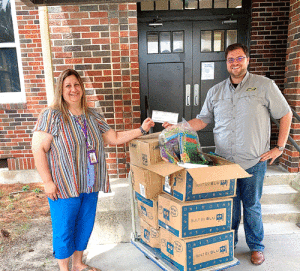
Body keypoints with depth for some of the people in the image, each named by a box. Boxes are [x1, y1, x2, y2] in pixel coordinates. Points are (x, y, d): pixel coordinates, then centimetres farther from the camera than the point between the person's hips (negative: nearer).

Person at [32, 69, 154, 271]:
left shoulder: (93, 116, 6)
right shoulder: (52, 116, -10)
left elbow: (115, 138, 9)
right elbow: (38, 148, -12)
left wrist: (141, 130, 2)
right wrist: (48, 182, -16)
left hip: (90, 185, 6)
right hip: (63, 186, -5)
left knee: (85, 225, 19)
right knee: (64, 228, 9)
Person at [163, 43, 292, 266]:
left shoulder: (264, 85, -1)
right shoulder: (216, 91, 7)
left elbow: (285, 115, 4)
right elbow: (202, 121, 10)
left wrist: (279, 148, -1)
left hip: (253, 161, -2)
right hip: (224, 161, 3)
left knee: (252, 205, 11)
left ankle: (256, 247, 34)